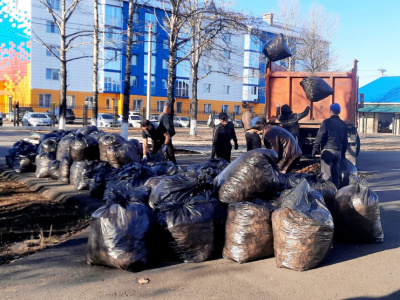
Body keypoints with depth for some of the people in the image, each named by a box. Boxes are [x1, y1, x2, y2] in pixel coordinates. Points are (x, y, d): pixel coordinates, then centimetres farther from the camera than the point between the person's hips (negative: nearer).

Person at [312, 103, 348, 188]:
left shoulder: (326, 122, -6)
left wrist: (314, 149, -1)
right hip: (338, 151, 6)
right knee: (336, 174, 12)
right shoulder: (343, 124, 12)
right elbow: (345, 141, 16)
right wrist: (343, 153, 23)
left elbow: (319, 137, -8)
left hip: (328, 150, -6)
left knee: (326, 174, -6)